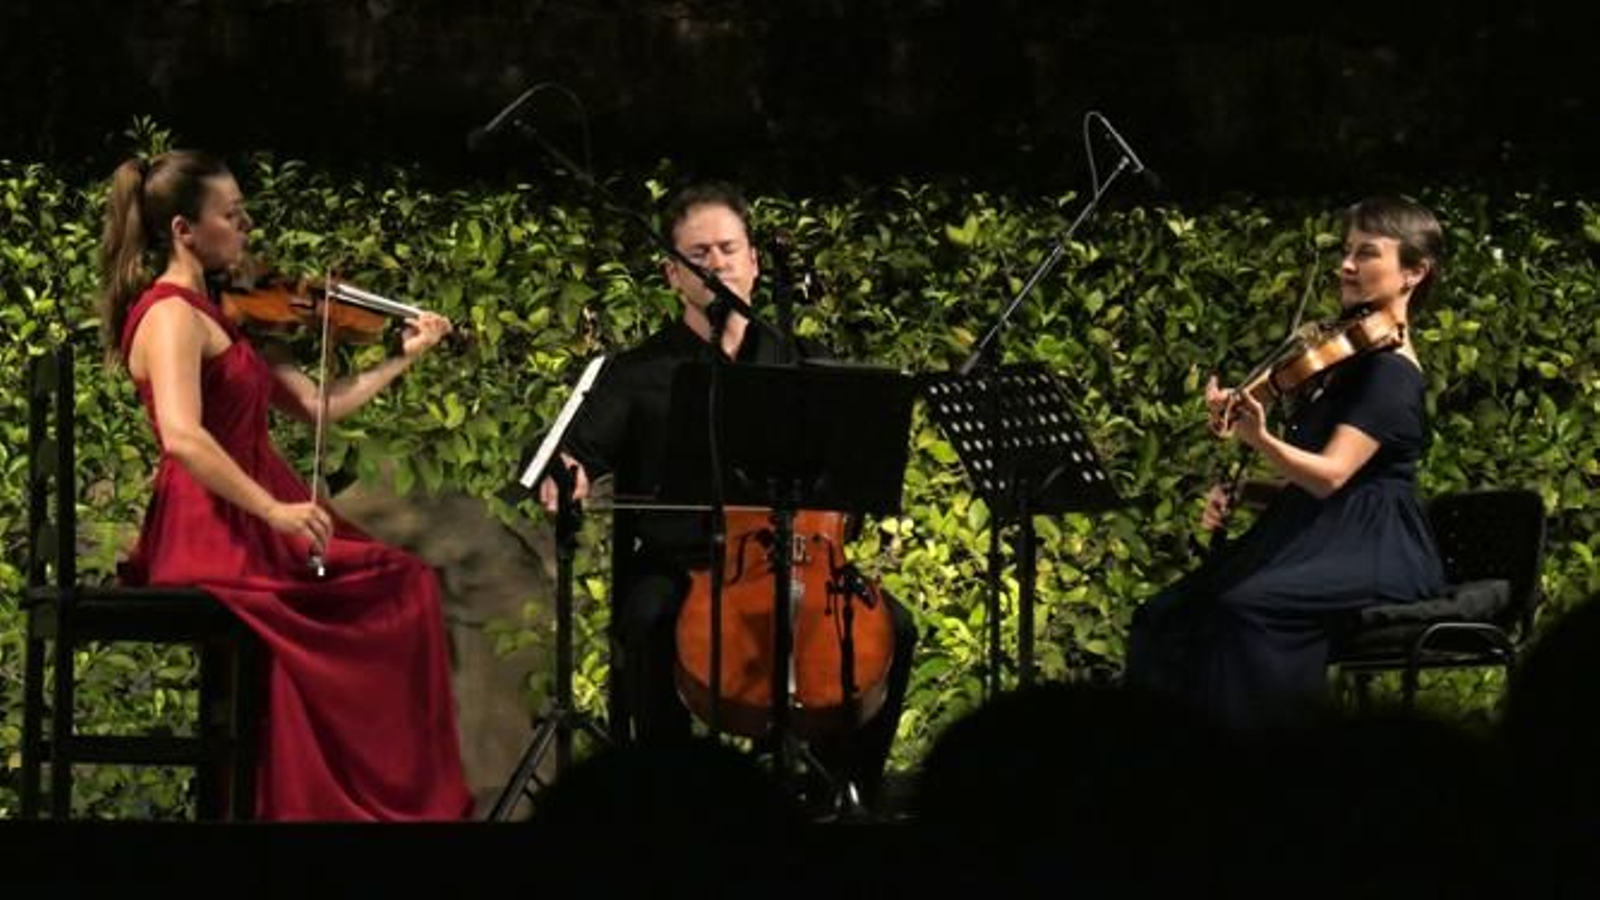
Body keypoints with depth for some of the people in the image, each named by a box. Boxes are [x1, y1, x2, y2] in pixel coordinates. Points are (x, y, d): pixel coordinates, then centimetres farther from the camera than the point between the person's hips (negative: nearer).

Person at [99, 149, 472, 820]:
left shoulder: (213, 315, 17)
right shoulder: (172, 315, -13)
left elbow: (316, 405, 16)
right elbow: (183, 438, -28)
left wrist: (404, 357, 16)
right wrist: (275, 510, -28)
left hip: (244, 526, 9)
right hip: (215, 538, -9)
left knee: (403, 582, 3)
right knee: (395, 587, -12)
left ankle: (414, 796, -2)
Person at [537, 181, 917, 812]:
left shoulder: (802, 365, 18)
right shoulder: (639, 374, 10)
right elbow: (582, 449, -3)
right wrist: (568, 476, -29)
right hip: (676, 566, -2)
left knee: (892, 628, -23)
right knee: (652, 624, -36)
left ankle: (847, 790, -9)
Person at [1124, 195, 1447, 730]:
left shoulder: (1391, 371, -10)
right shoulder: (1343, 358, 19)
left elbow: (1329, 474, -24)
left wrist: (1259, 440, -39)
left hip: (1369, 551, -9)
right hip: (1312, 538, 9)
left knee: (1245, 609, -35)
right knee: (1165, 617, -10)